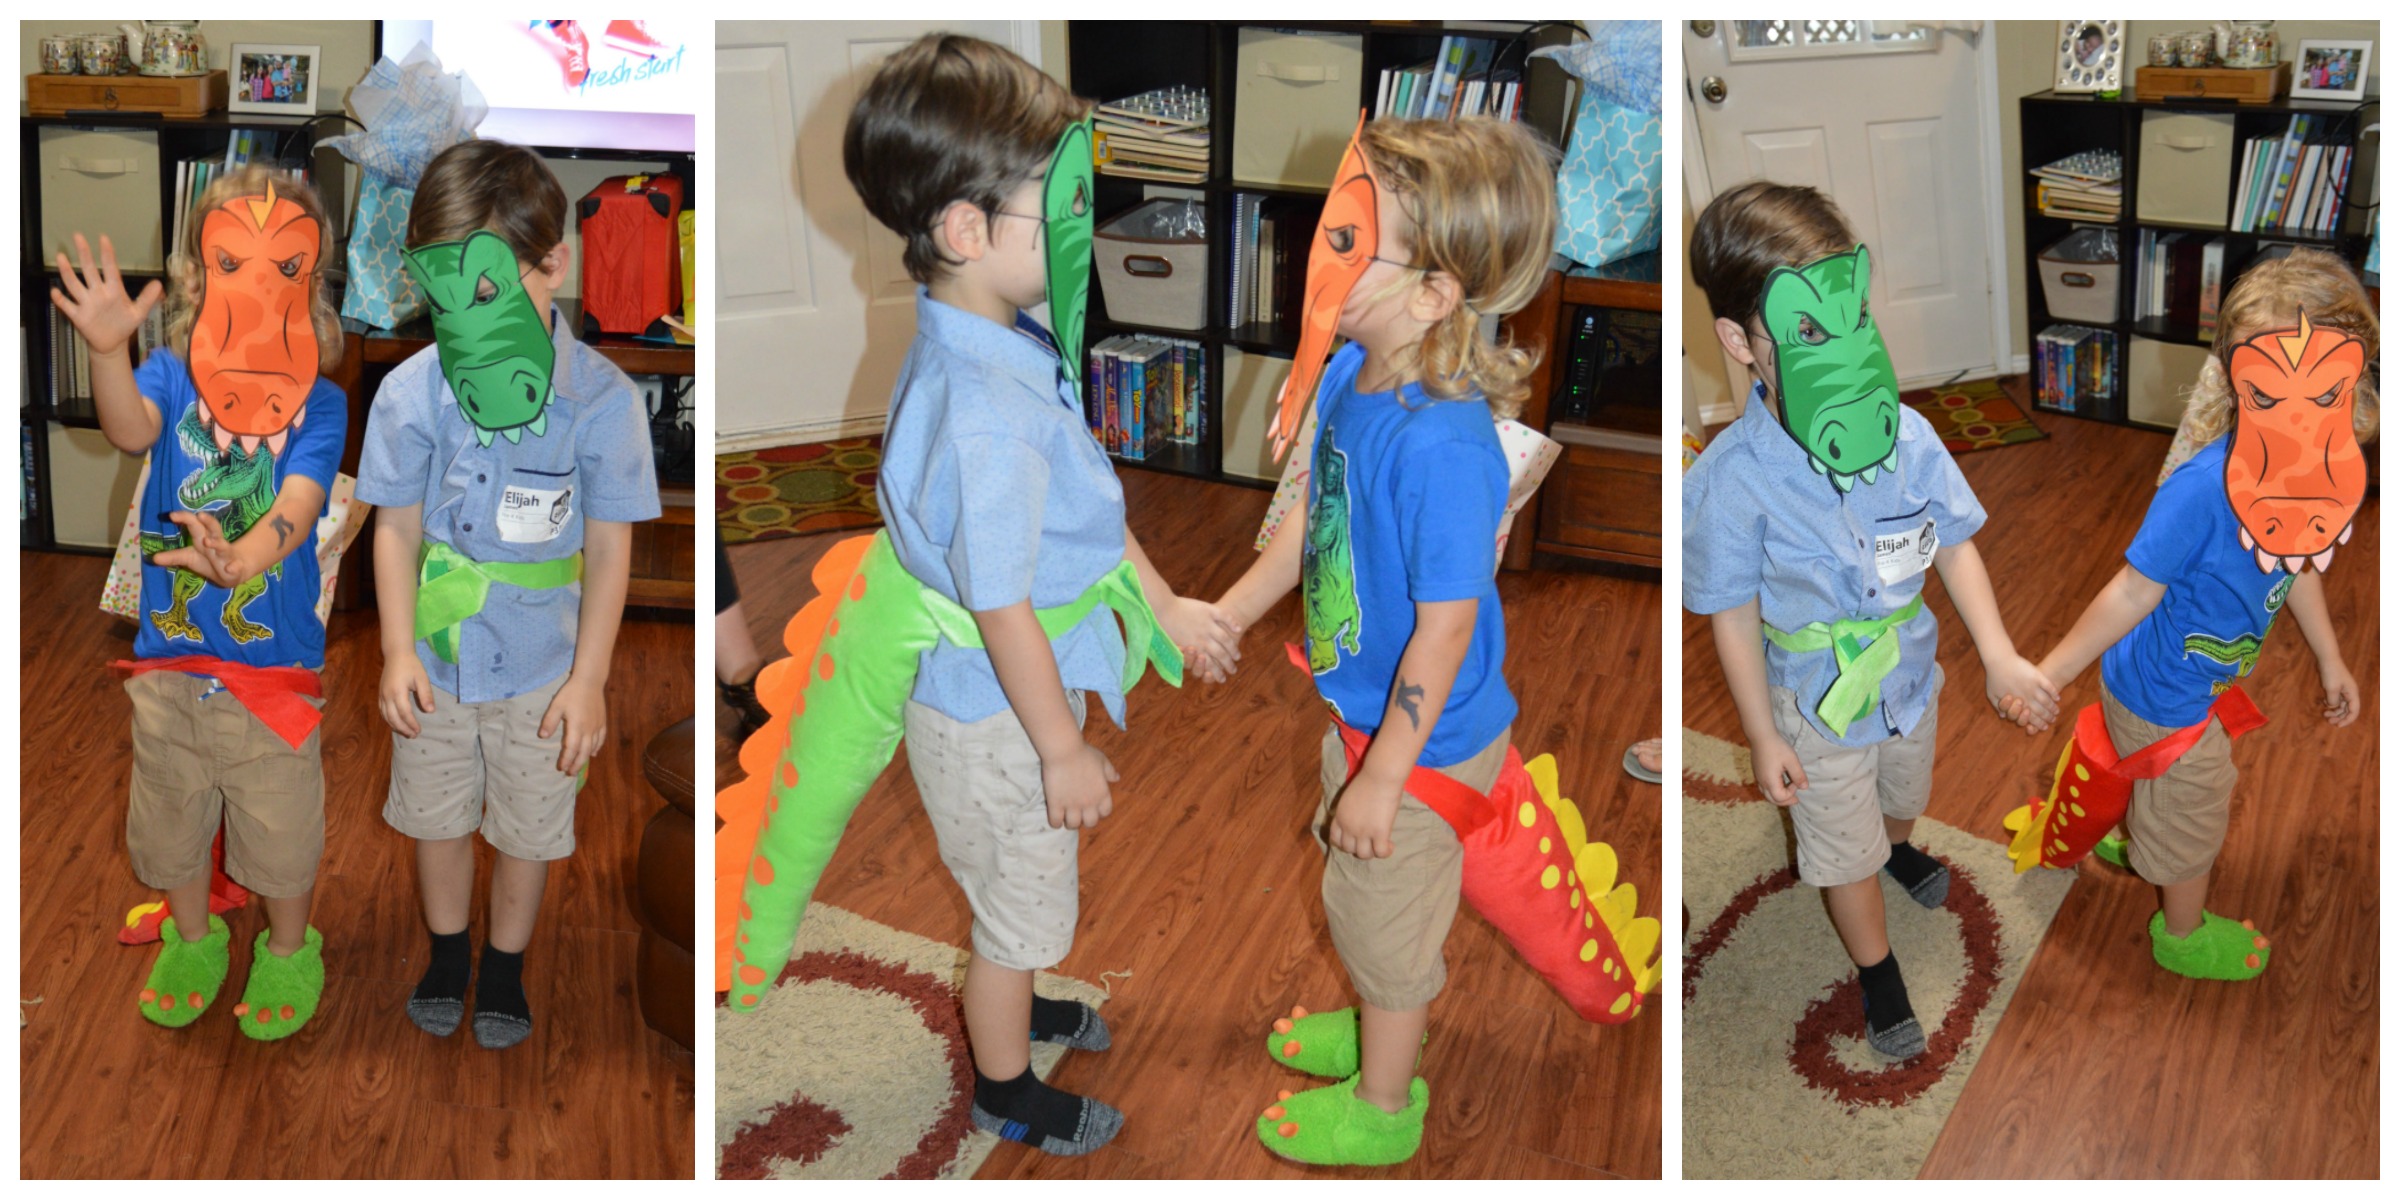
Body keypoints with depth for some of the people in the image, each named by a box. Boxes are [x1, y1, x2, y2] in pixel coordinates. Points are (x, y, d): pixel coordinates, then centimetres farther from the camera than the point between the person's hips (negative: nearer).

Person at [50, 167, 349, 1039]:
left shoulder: (318, 404, -11)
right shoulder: (172, 378, -6)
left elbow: (298, 506, -24)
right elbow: (130, 430, -27)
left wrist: (243, 557, -46)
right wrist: (108, 348, -48)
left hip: (275, 660, -2)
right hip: (170, 655, 2)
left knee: (281, 820, 12)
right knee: (172, 811, 20)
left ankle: (288, 949, 37)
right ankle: (192, 938, 44)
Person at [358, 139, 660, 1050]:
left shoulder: (601, 400, -20)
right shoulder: (410, 393, -15)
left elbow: (609, 548, -12)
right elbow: (398, 529, -4)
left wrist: (588, 679, -11)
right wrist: (398, 652, -8)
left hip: (541, 665, -1)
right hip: (436, 658, 2)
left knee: (528, 827, 16)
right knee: (435, 817, 20)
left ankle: (505, 966, 40)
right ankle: (446, 953, 44)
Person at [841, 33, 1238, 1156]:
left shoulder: (1007, 344, -5)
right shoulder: (985, 416, -36)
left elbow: (1091, 500, 9)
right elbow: (1003, 607, -28)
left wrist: (1164, 604, 16)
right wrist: (1064, 750, -17)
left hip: (1003, 694, 9)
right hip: (996, 722, -9)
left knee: (1019, 897, 32)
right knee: (1020, 906, 15)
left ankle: (1016, 1003, 57)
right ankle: (1006, 1090, 38)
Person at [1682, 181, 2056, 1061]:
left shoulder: (1906, 435, -22)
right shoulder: (1733, 479, -32)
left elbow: (1954, 546, -6)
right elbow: (1735, 617, -19)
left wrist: (1999, 656, -15)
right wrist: (1764, 739, -10)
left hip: (1911, 676, 4)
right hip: (1820, 706, -4)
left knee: (1903, 792, 33)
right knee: (1843, 848, 15)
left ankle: (1899, 849, 68)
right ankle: (1877, 972, 42)